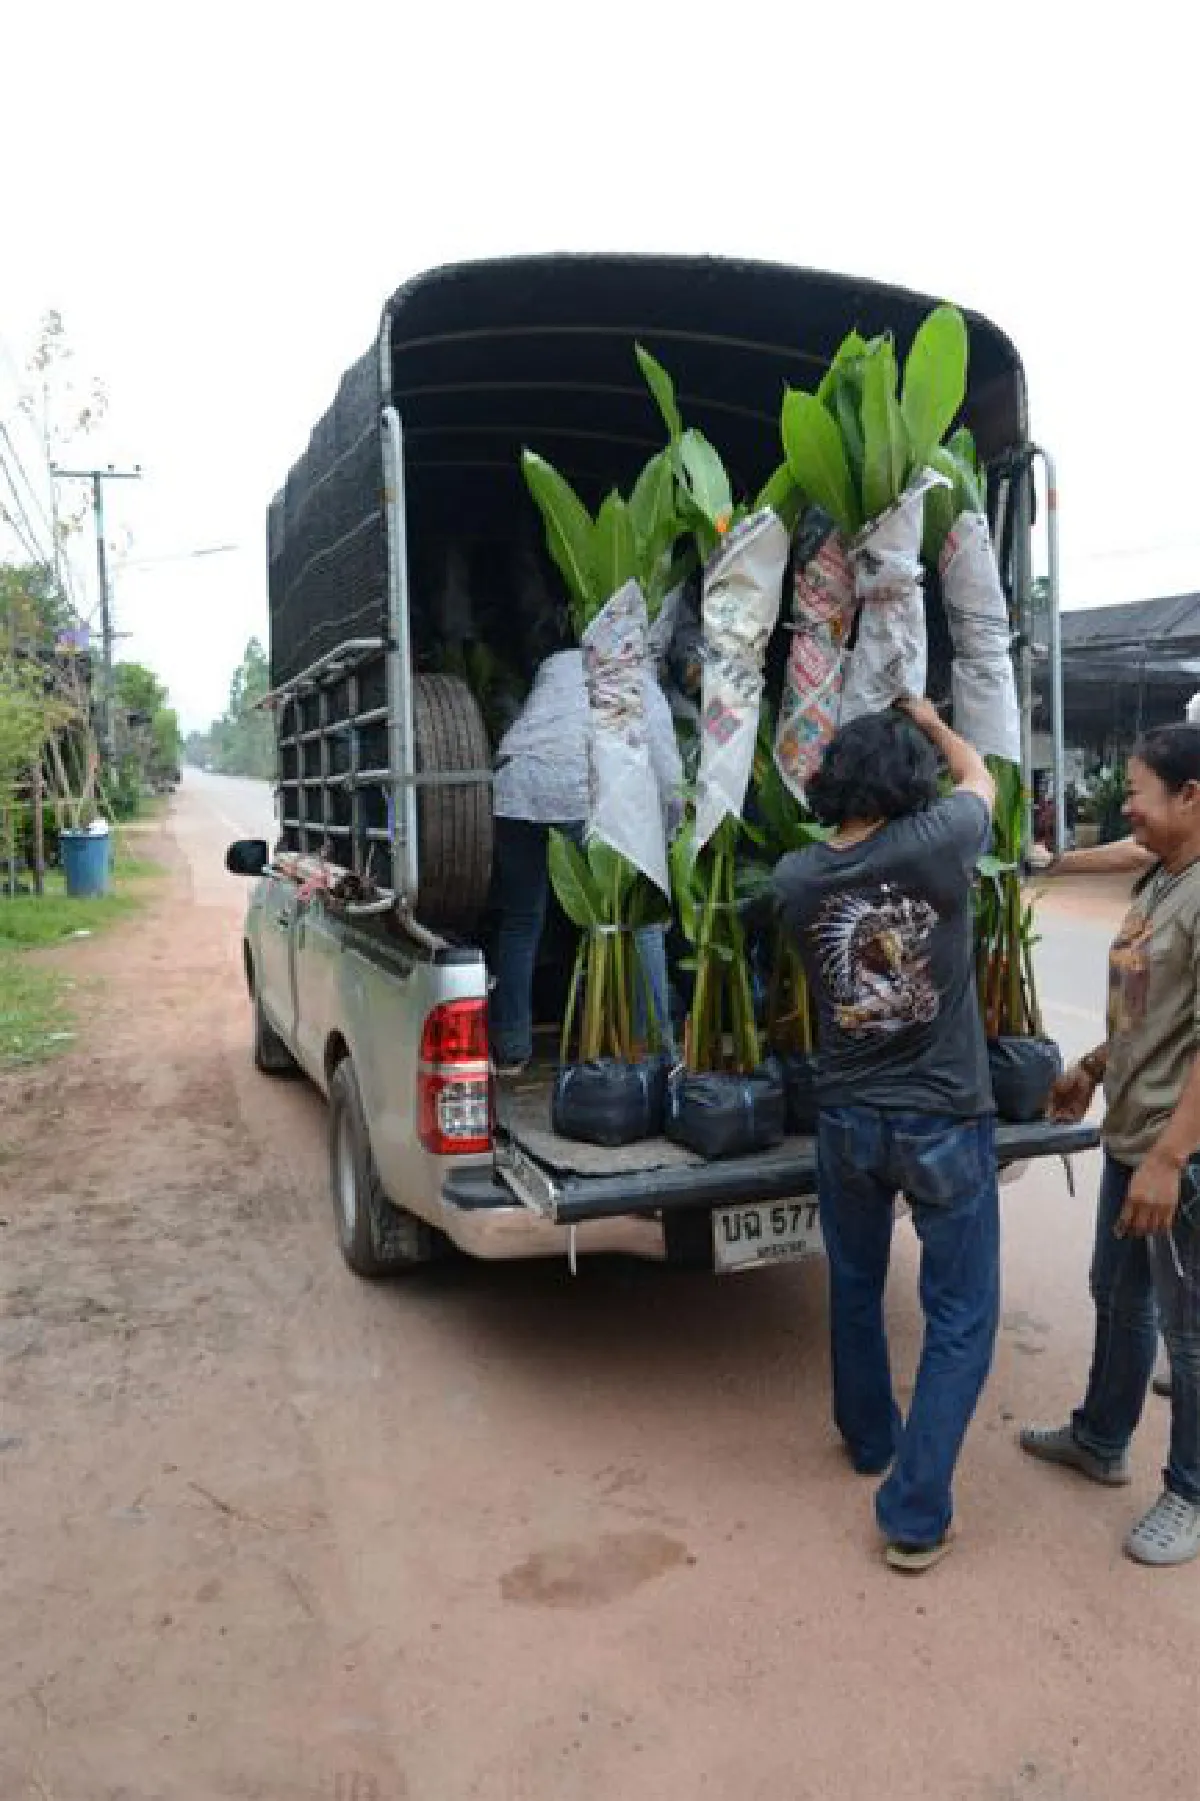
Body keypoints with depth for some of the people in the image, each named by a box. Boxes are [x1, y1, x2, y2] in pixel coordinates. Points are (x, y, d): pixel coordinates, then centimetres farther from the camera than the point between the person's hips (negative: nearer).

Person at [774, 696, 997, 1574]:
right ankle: (915, 1511, 11)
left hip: (847, 1120, 4)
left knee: (855, 1289, 24)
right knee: (961, 1316, 9)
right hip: (945, 1123, -4)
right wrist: (927, 719, 24)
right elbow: (980, 775, 4)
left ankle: (869, 1438, 44)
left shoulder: (796, 877, -8)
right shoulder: (936, 842, -17)